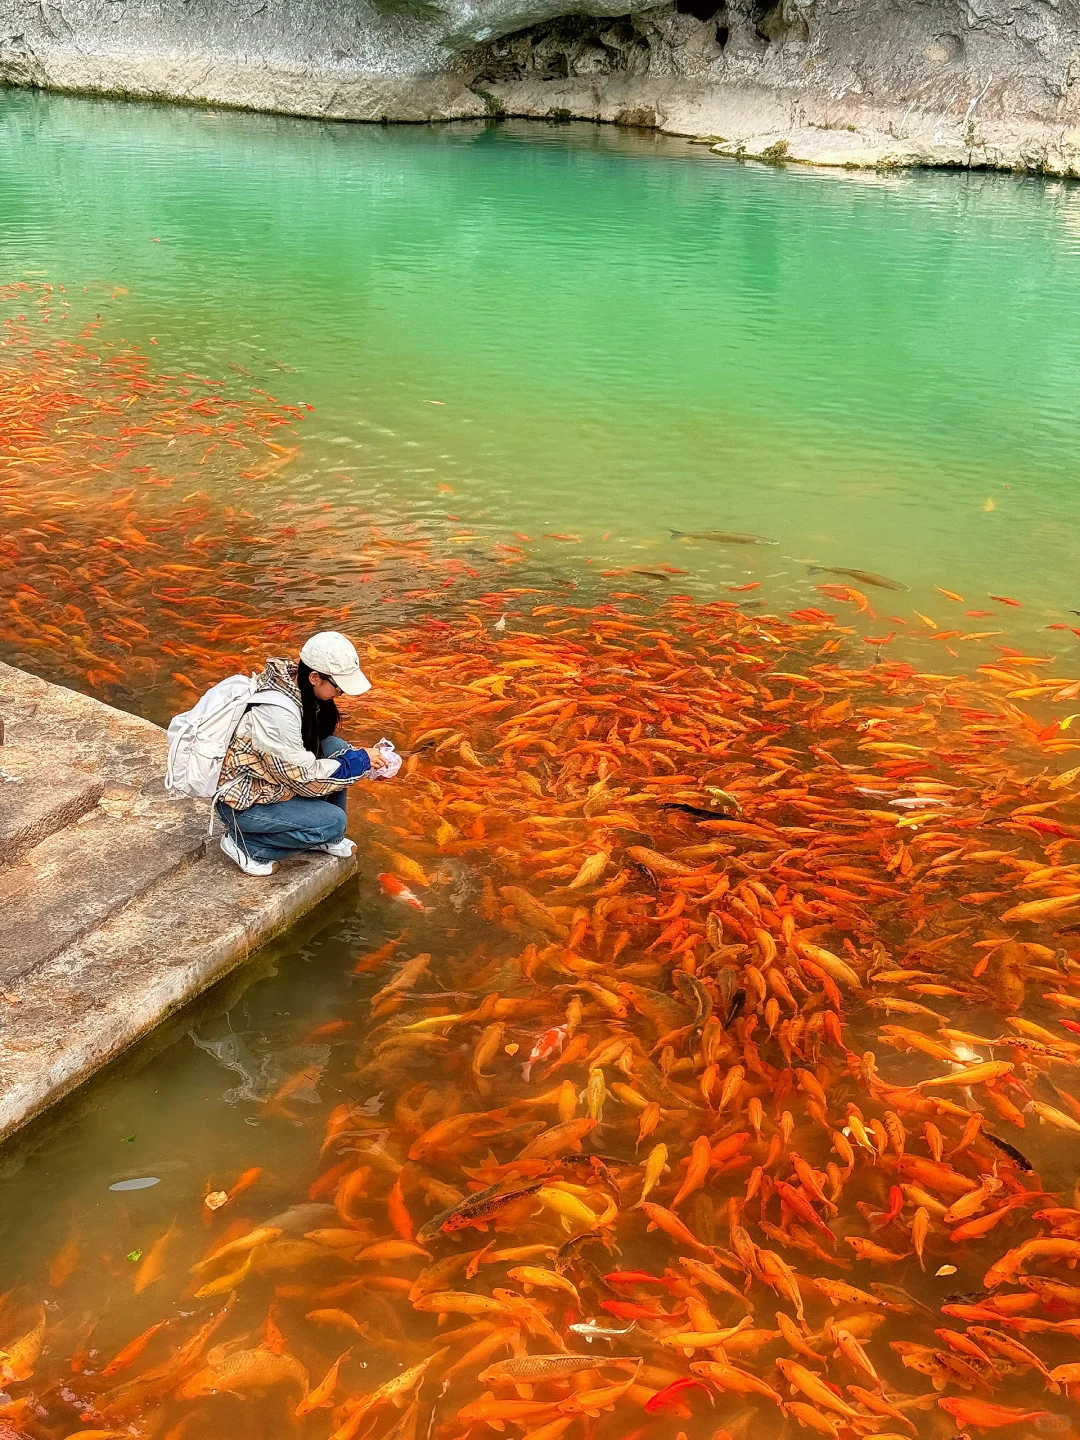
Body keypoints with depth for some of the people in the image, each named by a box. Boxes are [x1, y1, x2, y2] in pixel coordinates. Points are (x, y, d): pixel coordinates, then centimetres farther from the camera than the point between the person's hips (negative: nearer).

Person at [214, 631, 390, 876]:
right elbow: (306, 778, -24)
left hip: (269, 781, 9)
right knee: (334, 821, -17)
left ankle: (326, 838, 11)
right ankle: (245, 844, -2)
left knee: (336, 748, -3)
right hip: (241, 805, -9)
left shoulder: (293, 680, -7)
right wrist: (361, 761, -15)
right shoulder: (276, 713, -33)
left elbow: (321, 742, 7)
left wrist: (366, 760, -6)